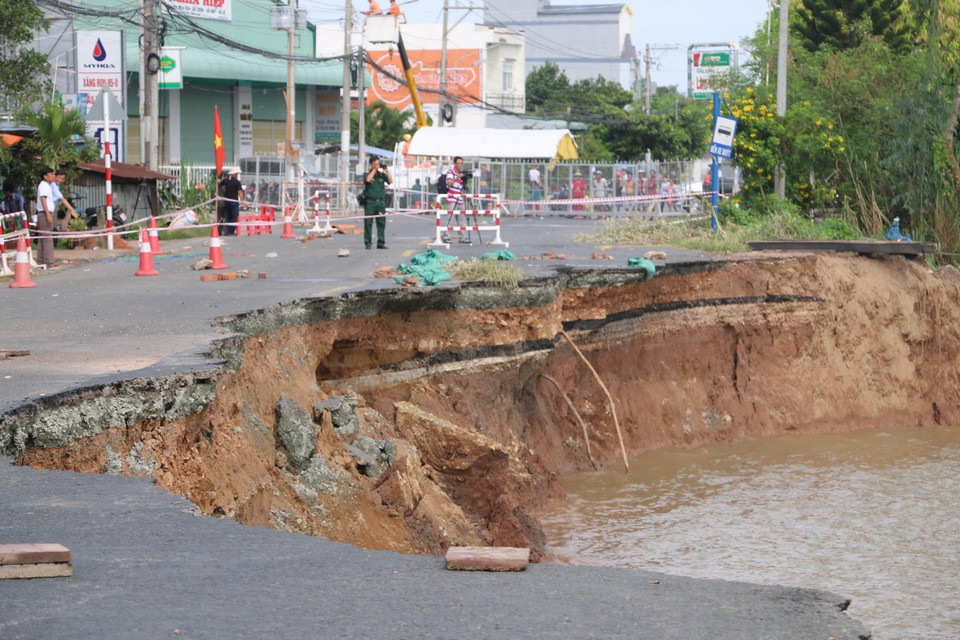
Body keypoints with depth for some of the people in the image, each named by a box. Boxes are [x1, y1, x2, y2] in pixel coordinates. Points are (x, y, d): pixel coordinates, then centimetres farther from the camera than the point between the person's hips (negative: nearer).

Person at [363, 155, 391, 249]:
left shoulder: (382, 174, 10)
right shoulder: (367, 174, 2)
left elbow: (391, 181, -1)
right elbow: (368, 179, -19)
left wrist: (387, 171, -7)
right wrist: (374, 170, -12)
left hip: (381, 202, 3)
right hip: (370, 202, -3)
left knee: (381, 223, 1)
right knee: (368, 223, -2)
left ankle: (381, 243, 6)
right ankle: (368, 243, 3)